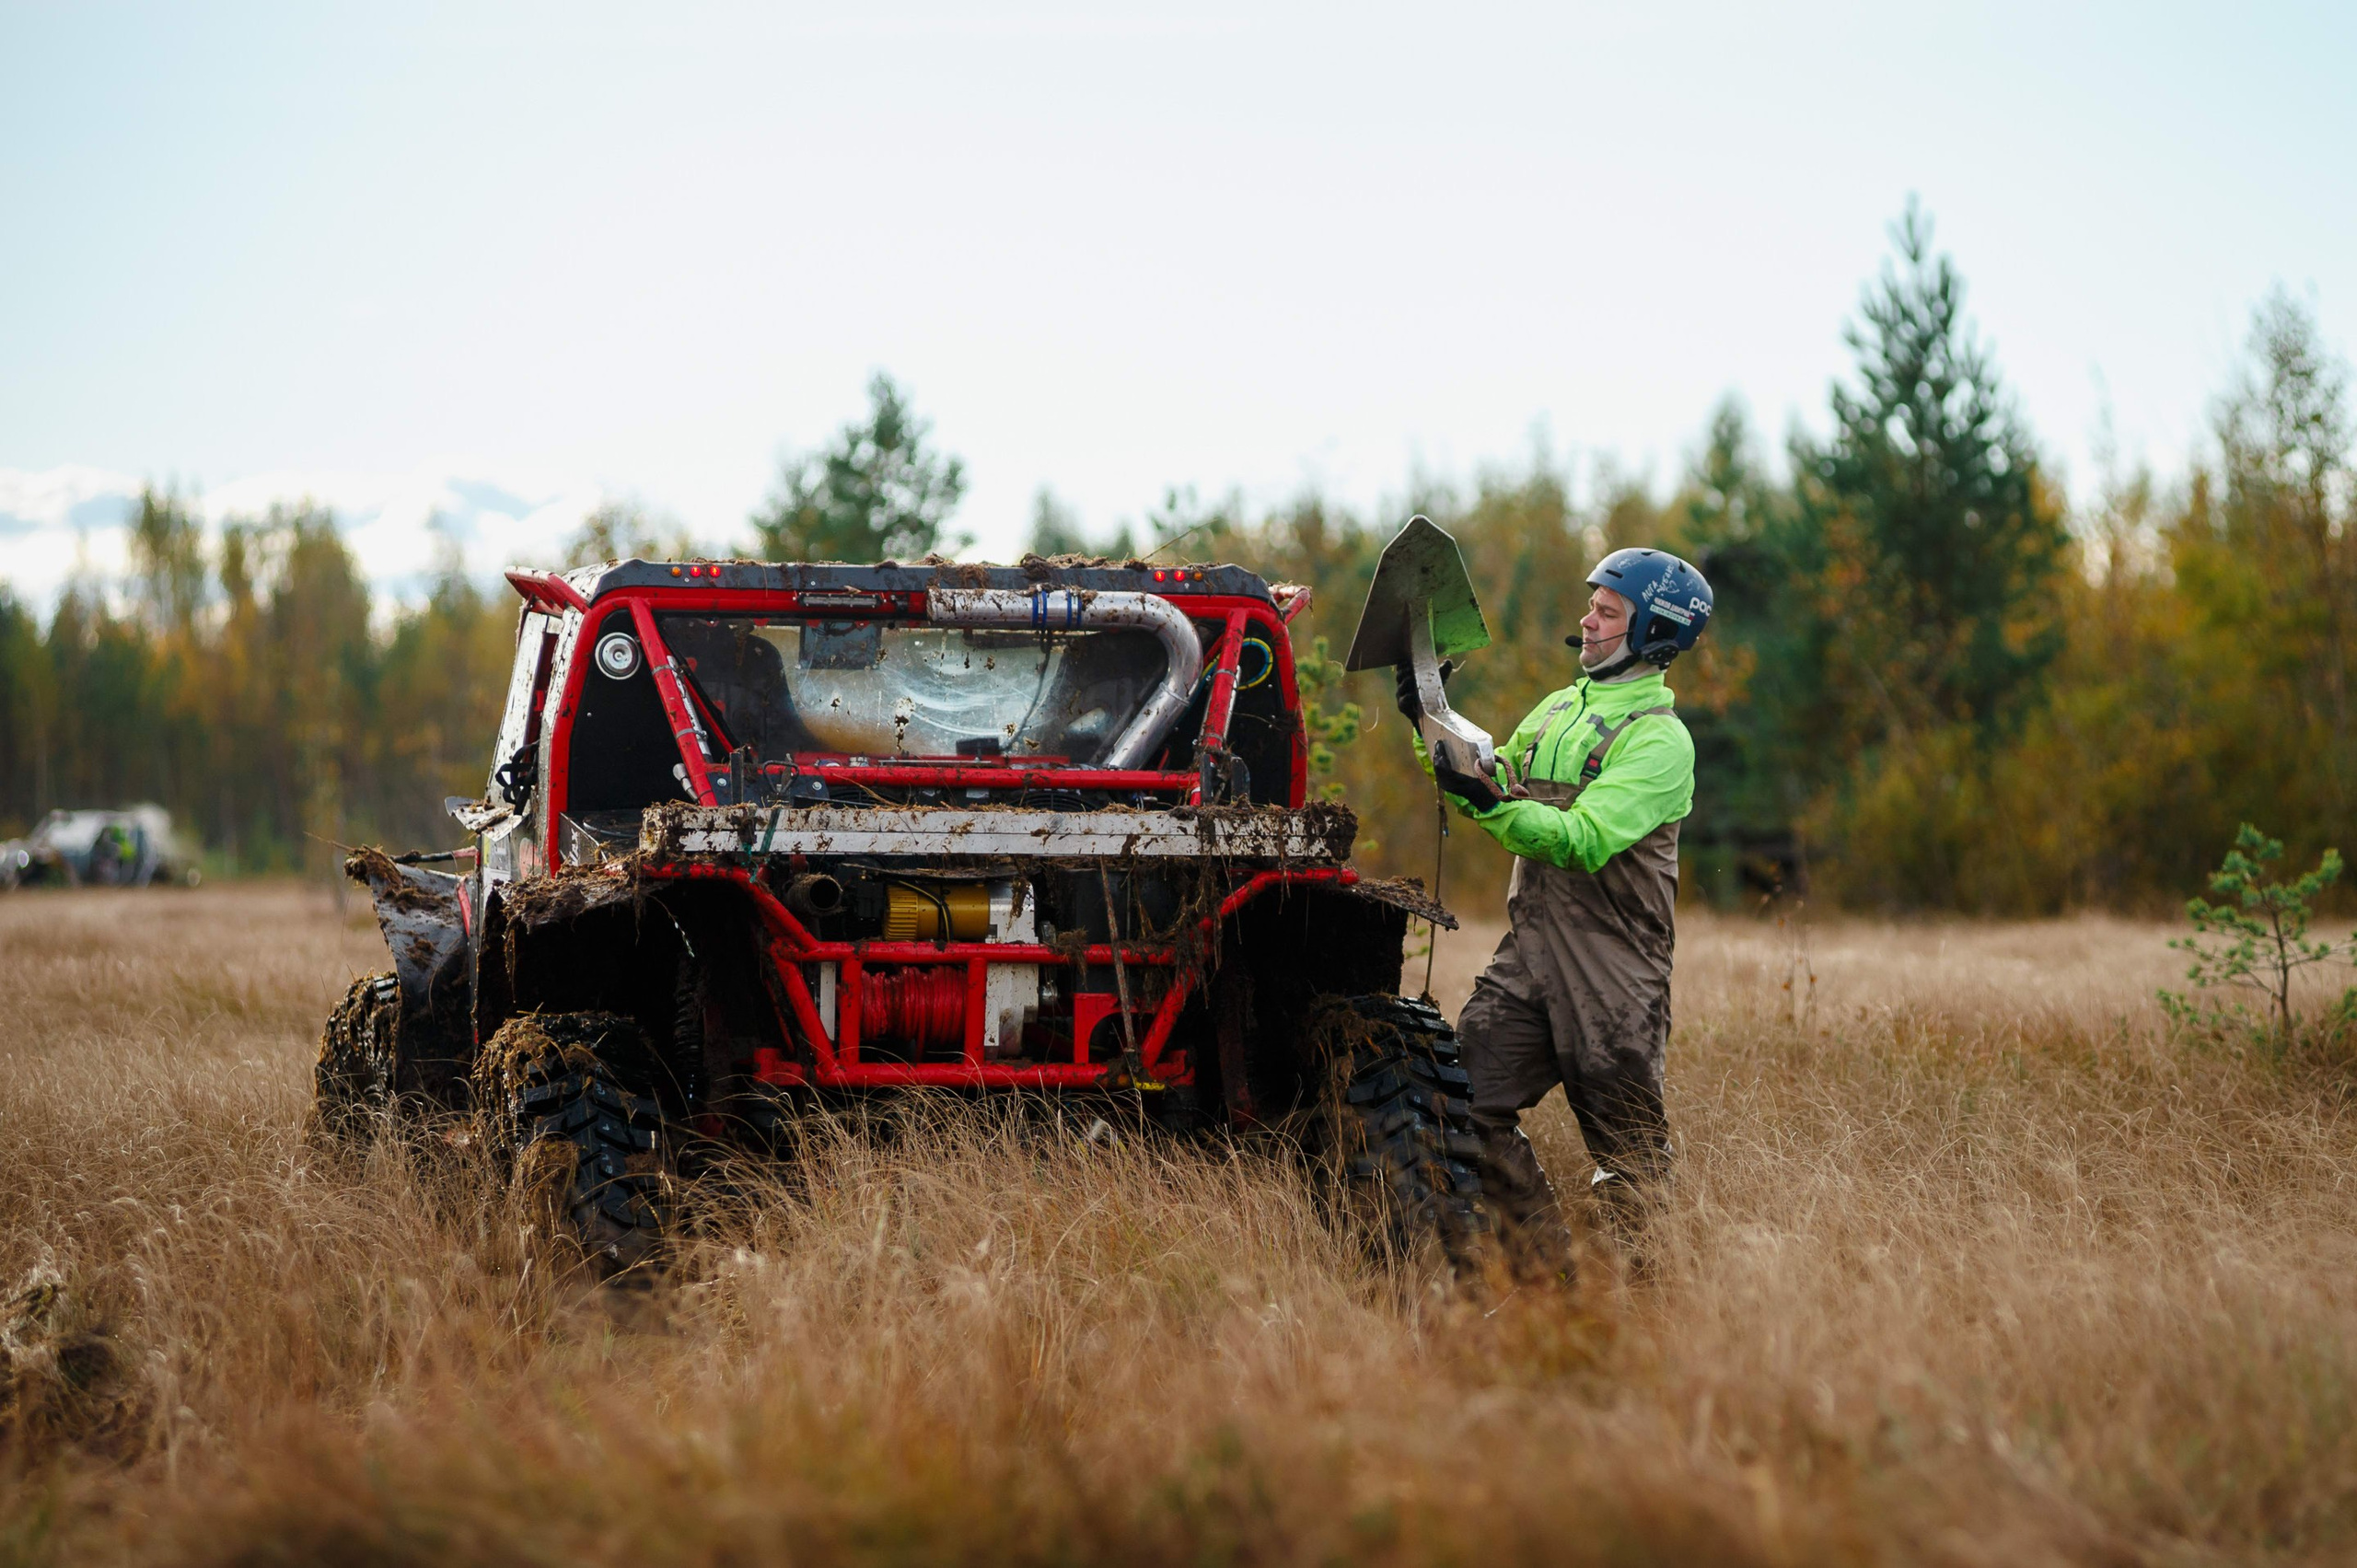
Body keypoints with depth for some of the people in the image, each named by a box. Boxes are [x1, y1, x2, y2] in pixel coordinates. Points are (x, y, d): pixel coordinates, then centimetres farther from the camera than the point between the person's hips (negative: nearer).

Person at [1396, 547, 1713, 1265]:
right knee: (1472, 1105, 0)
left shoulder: (1659, 739, -10)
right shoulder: (1559, 708, 15)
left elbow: (1583, 841, -23)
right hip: (1530, 945, 7)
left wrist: (1490, 802, -33)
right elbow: (1495, 789, 23)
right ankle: (1548, 1266, 6)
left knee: (1625, 1138, 0)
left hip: (1612, 966, -7)